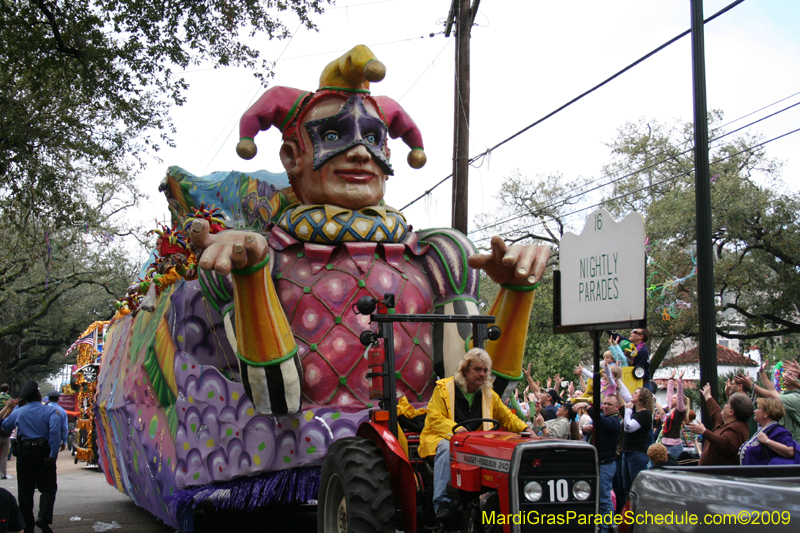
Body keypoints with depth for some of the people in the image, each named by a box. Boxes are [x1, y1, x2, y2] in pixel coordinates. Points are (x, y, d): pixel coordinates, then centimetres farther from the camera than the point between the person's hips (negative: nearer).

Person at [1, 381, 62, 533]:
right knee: (48, 487, 6)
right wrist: (53, 455, -18)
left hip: (24, 453, 3)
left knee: (25, 491, 10)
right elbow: (55, 432, -19)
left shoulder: (18, 412, 4)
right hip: (43, 451, -3)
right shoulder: (50, 411, -7)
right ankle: (43, 518, -15)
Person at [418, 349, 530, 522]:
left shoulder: (489, 394, 12)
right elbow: (435, 419, -13)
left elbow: (507, 418, 18)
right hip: (441, 437, -4)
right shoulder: (444, 388, -4)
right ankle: (441, 502, -38)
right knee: (446, 448, -39)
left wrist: (525, 429, -1)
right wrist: (455, 428, -32)